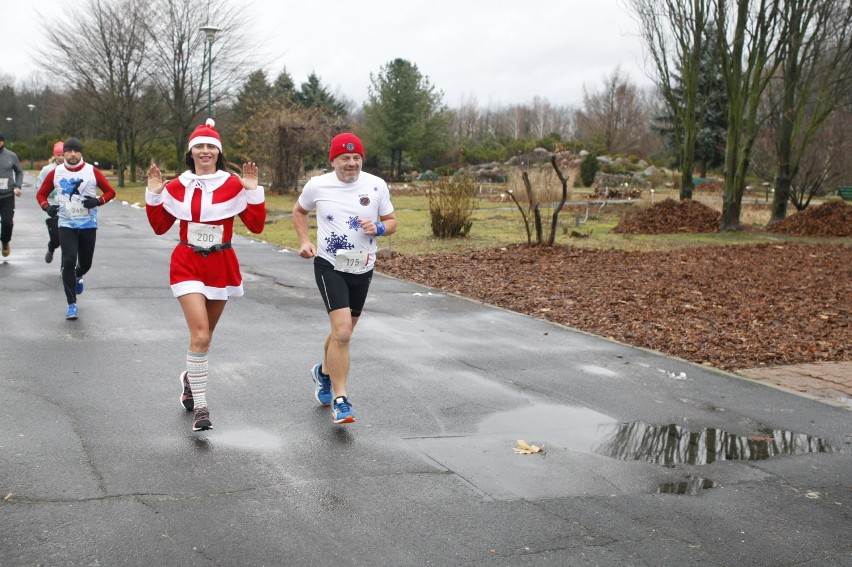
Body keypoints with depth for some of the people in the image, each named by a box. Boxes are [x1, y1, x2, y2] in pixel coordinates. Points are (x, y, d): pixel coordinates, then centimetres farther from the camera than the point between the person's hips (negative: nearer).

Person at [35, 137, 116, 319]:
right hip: (66, 225, -1)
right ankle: (72, 305, -5)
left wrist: (98, 201, -16)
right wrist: (47, 207, -11)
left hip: (88, 225, 1)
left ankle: (77, 277, 50)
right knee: (69, 262, -12)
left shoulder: (92, 171, -4)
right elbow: (41, 194, 9)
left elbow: (110, 191, 2)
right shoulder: (55, 173, -1)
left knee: (85, 263, 11)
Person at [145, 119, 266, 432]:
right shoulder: (177, 186, 0)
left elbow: (256, 225, -6)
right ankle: (200, 406, -9)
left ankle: (191, 376, 47)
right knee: (200, 334, -16)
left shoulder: (233, 184, -5)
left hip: (221, 265, 1)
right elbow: (160, 226, 7)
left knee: (203, 334, 16)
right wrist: (154, 195, -4)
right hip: (187, 264, -1)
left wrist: (254, 191, -15)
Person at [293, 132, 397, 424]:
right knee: (342, 331, -18)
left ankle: (324, 372, 48)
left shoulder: (376, 185, -3)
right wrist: (304, 241, 0)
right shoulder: (317, 185, -6)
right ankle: (340, 400, -9)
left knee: (343, 331, 18)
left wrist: (378, 228, -16)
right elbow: (299, 210, 14)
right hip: (330, 266, -3)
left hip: (363, 269, 4)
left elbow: (392, 222, 6)